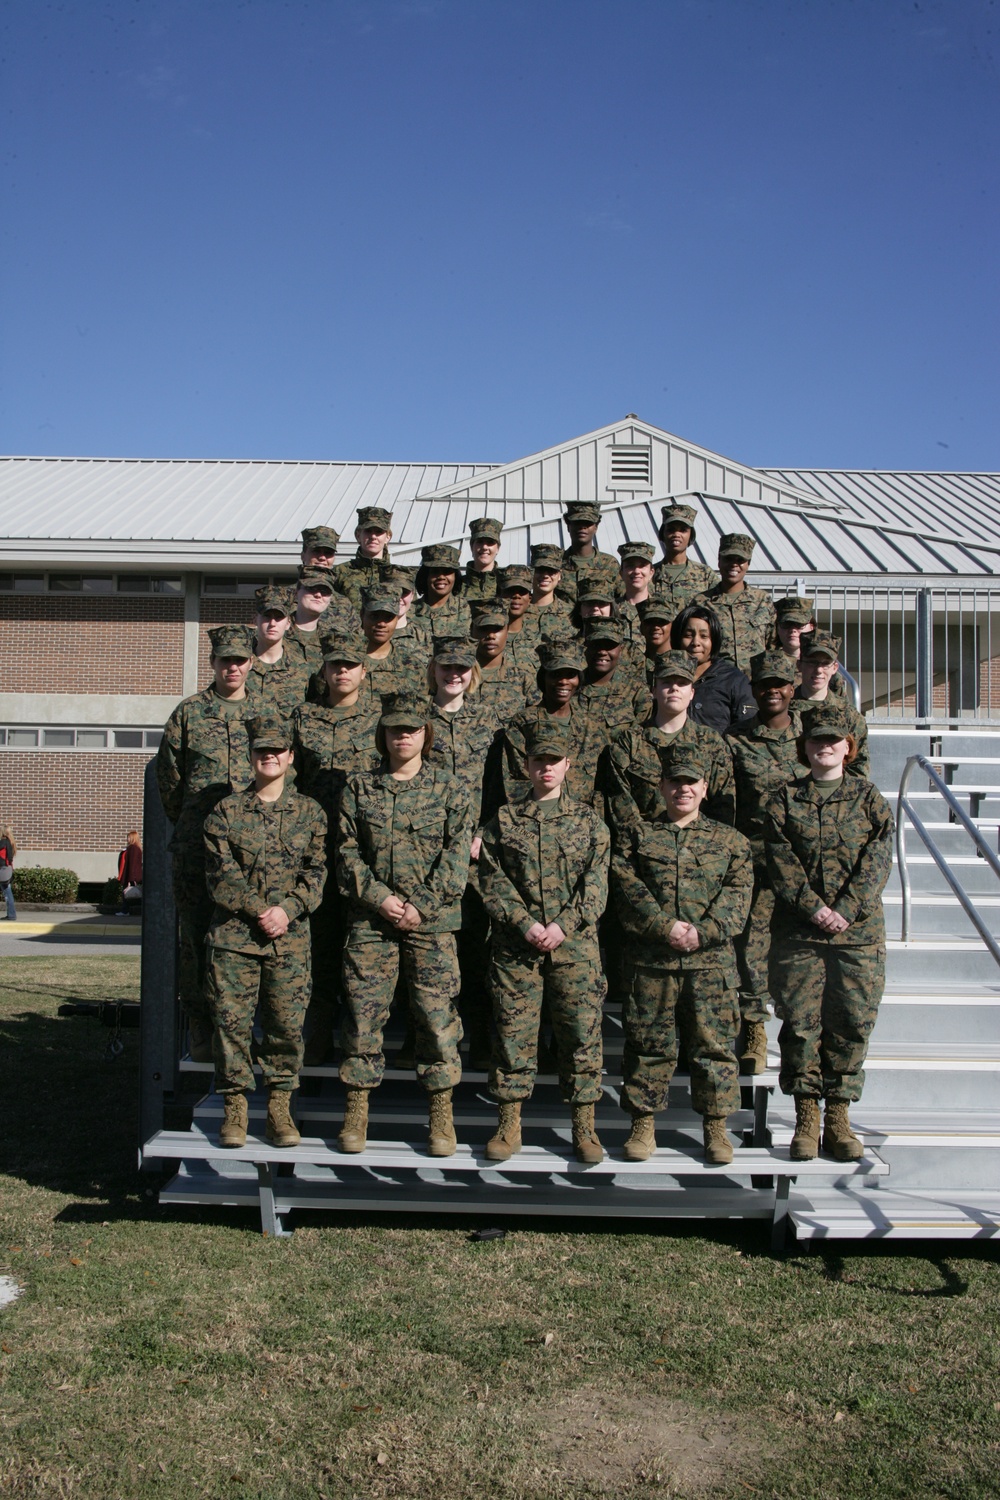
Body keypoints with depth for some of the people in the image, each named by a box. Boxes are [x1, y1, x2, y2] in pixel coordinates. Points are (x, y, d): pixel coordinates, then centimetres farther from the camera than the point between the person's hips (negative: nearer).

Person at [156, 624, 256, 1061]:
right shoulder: (189, 712, 8)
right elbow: (167, 775, 11)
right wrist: (190, 824, 11)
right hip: (196, 846, 0)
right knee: (196, 937, 1)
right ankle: (201, 1029, 10)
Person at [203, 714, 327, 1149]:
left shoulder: (309, 812, 9)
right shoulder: (226, 811, 5)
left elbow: (316, 871, 3)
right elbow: (221, 874, -2)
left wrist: (287, 909, -12)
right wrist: (259, 911, -12)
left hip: (290, 937, 1)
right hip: (234, 935, -1)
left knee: (288, 1023, 2)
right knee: (231, 1019, 0)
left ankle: (279, 1109, 14)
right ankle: (235, 1108, 13)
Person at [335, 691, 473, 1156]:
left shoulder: (447, 788, 6)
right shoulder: (358, 788, 10)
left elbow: (457, 853, -1)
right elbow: (347, 851, 5)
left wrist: (423, 905, -10)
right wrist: (379, 897, -9)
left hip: (432, 921, -1)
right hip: (370, 917, 1)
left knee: (438, 1013, -1)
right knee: (362, 1010, 1)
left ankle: (441, 1117, 11)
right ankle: (357, 1111, 14)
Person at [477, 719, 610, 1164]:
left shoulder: (588, 820, 8)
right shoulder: (503, 820, 7)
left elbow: (596, 884, 1)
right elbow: (492, 881, 1)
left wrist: (564, 925, -12)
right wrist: (524, 924, -12)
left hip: (575, 945, 0)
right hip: (515, 945, 0)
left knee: (582, 1032, 2)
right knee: (513, 1032, 4)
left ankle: (584, 1126, 14)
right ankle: (509, 1124, 16)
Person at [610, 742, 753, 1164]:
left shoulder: (730, 840, 12)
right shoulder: (635, 836, 10)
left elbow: (737, 895, 1)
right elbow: (627, 888, -2)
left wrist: (703, 932, -14)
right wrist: (665, 926, -14)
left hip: (711, 959, 0)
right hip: (650, 959, 0)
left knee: (714, 1043, 3)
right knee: (648, 1042, 5)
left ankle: (716, 1125, 16)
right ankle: (644, 1123, 17)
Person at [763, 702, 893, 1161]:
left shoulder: (868, 799, 9)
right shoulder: (784, 801, 8)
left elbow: (877, 862, -1)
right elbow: (781, 864, -1)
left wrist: (844, 910, -13)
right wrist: (814, 908, -14)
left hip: (859, 931, 1)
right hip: (798, 932, 0)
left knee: (852, 1024, 2)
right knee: (801, 1022, -1)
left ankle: (839, 1118, 12)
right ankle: (806, 1118, 9)